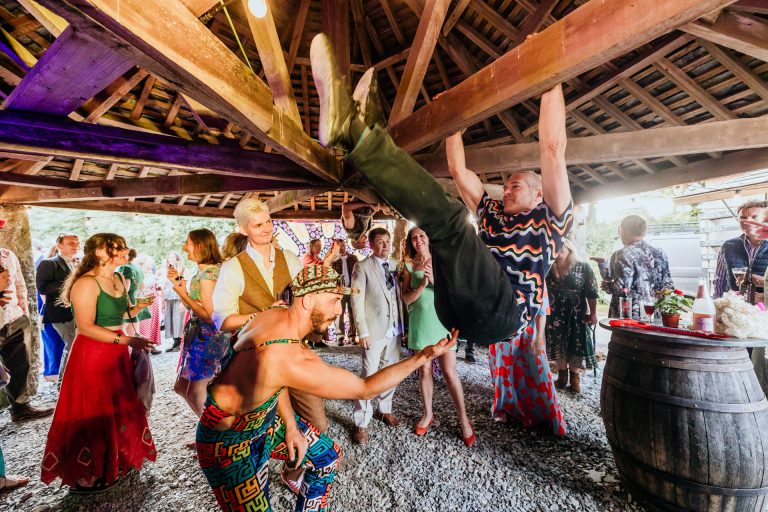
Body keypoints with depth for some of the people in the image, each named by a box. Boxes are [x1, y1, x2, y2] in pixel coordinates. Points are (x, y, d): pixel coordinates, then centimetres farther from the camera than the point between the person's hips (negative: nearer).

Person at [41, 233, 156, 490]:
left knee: (119, 409, 17)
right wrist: (126, 339, -27)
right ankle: (85, 476, 24)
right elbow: (86, 326, -23)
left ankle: (114, 462, 36)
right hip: (92, 354, -8)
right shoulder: (86, 283, -18)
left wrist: (139, 307, 1)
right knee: (92, 414, 5)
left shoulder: (117, 280, 8)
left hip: (116, 353, 8)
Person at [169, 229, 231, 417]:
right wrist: (178, 282, 9)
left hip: (208, 338, -10)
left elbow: (209, 315, -21)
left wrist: (183, 294, -16)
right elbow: (193, 307, 12)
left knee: (195, 392, 1)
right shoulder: (202, 271, 10)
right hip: (200, 336, 10)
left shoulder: (207, 275, -18)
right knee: (181, 386, 19)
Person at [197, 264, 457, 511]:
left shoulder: (278, 314, -13)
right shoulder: (293, 359, -39)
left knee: (328, 455, 17)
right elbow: (364, 389, -29)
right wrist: (424, 356, -26)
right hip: (231, 439, -8)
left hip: (268, 417, 8)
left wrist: (291, 424, 1)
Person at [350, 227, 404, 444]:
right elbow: (357, 300, -10)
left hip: (395, 328, 5)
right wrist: (362, 331, -13)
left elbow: (399, 294, 10)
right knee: (369, 375, 0)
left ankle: (385, 409, 36)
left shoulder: (395, 264, 8)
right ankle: (361, 423, 16)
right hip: (374, 329, -5)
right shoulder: (362, 267, -7)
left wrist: (402, 323, 5)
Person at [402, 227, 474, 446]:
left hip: (441, 320, -1)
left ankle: (463, 418, 18)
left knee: (449, 372, 0)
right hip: (420, 323, 1)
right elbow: (406, 299, -4)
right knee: (424, 371, 10)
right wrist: (423, 284, -20)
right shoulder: (409, 266, 2)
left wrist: (434, 279, -21)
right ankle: (428, 414, 29)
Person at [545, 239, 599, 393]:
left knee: (575, 345, 4)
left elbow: (592, 292, -5)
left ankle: (575, 377, 20)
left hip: (576, 315, -2)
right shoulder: (550, 268, 2)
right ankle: (562, 375, 24)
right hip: (555, 315, 3)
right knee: (558, 345, 10)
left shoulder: (583, 267, -4)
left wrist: (593, 313, -8)